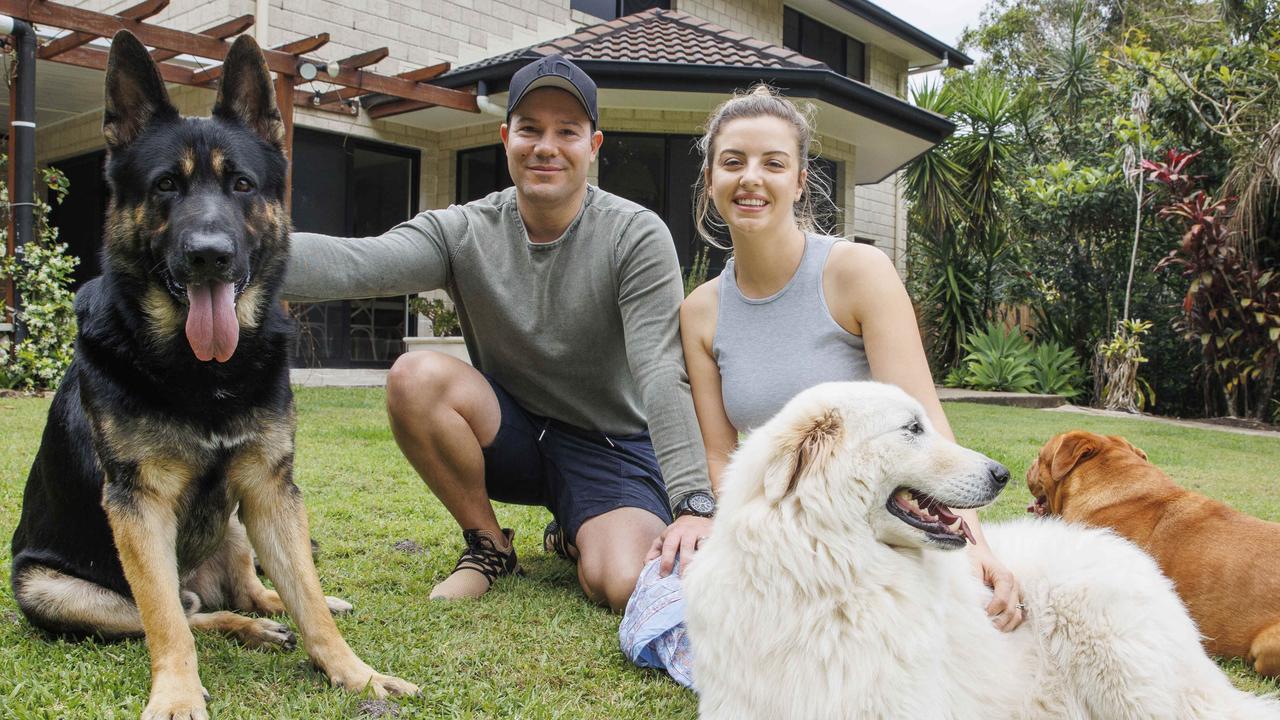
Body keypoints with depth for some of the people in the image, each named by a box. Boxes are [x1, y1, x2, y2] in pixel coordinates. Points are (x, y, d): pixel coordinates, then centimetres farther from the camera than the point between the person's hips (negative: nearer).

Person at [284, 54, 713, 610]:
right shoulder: (464, 232, -8)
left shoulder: (636, 236, -14)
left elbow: (661, 375, -24)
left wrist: (693, 505, -36)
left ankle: (574, 537, 11)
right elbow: (355, 263, -26)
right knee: (416, 376, -26)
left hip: (613, 445, -2)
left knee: (625, 586, -28)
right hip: (511, 435, 2)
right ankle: (487, 544, -4)